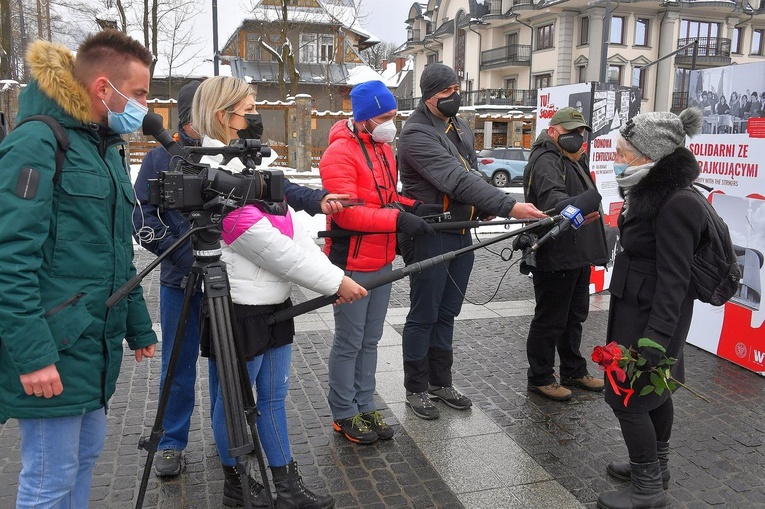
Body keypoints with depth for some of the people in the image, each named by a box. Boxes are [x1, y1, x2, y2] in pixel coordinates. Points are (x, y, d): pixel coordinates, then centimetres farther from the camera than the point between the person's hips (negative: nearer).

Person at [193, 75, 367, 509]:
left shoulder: (249, 164, 13)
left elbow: (293, 227, 8)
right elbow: (269, 245, -22)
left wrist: (333, 276, -2)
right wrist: (334, 281, -18)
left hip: (275, 302, 9)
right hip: (239, 307, -9)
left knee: (274, 397, 16)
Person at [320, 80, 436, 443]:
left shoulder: (383, 148, 11)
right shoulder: (340, 154, -16)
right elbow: (347, 212, -24)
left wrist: (410, 206, -1)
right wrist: (398, 219, -29)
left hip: (382, 261, 9)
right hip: (352, 264, -8)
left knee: (370, 340, 16)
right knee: (349, 342, 3)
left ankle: (365, 407, 28)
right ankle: (344, 414, 18)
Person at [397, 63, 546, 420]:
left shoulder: (460, 127, 14)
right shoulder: (417, 133, -16)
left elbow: (472, 172, 22)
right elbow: (457, 180, -27)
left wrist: (485, 207, 1)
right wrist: (509, 207, -33)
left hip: (462, 233, 8)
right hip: (431, 234, -8)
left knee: (446, 313, 16)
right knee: (423, 316, 4)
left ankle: (441, 383, 30)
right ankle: (416, 389, 19)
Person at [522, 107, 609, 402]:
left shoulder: (575, 160, 19)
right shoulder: (546, 160, -15)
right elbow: (552, 194, -36)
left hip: (578, 256, 11)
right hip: (554, 257, -11)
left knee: (575, 316, 20)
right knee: (549, 320, 0)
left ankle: (574, 372, 35)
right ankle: (540, 378, 14)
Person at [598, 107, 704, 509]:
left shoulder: (676, 205, -24)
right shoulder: (652, 192, 5)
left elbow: (673, 279, -25)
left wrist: (654, 339, -27)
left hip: (652, 315, -10)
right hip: (634, 306, 10)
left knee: (624, 395, -1)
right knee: (651, 389, 21)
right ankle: (656, 466, 39)